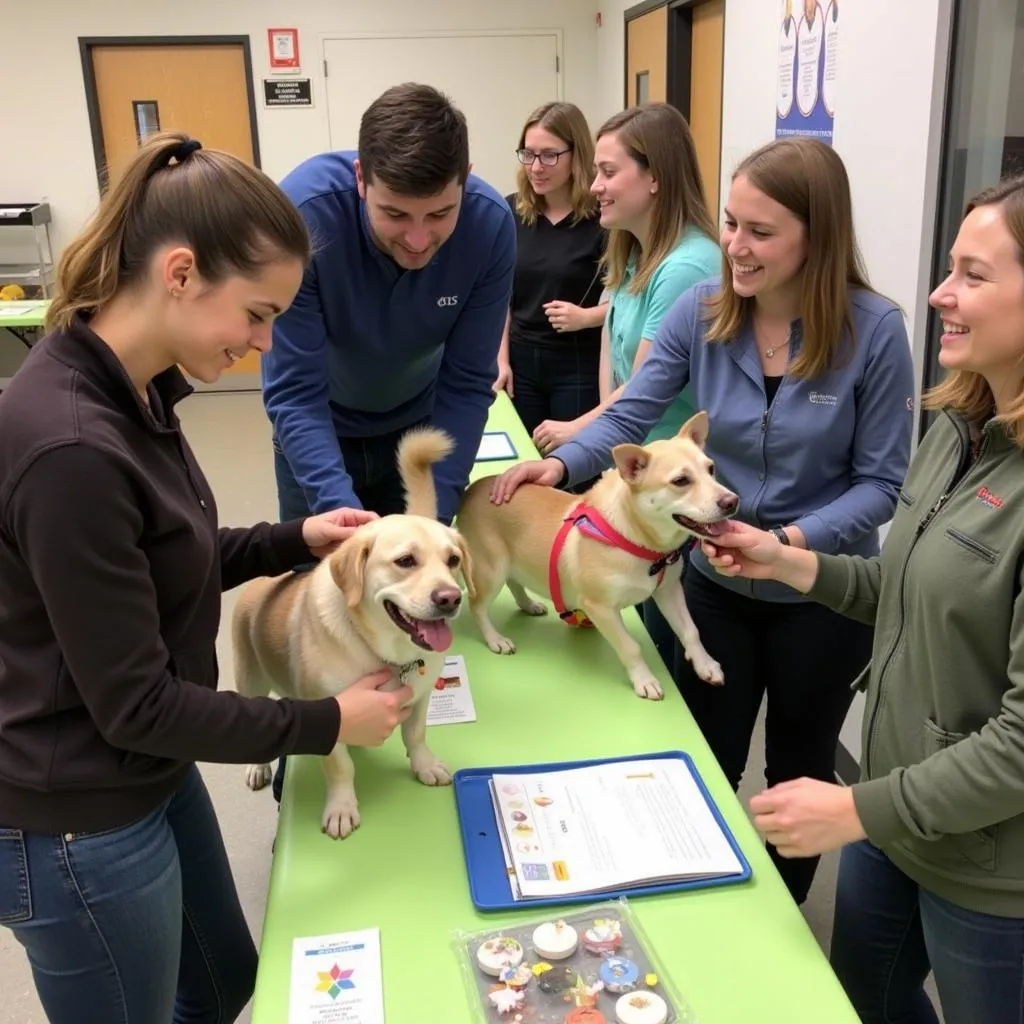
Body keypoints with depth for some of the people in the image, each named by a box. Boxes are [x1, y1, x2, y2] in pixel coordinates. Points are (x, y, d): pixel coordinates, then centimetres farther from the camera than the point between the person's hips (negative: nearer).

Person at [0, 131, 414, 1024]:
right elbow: (134, 704, -25)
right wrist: (328, 723, -16)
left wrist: (294, 540, 0)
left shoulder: (129, 390, -2)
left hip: (151, 778, 9)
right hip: (80, 828, -8)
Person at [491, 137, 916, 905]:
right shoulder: (702, 310, -11)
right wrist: (562, 462, -29)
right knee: (703, 763, 17)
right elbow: (632, 416, -11)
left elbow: (881, 481, -15)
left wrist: (798, 540, -29)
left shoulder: (873, 329, -19)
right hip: (716, 579, 2)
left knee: (798, 769, 20)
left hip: (824, 594, -2)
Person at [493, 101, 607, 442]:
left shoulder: (602, 216, -11)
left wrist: (586, 317, -22)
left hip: (580, 366, -4)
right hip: (521, 361, 4)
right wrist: (500, 360, 2)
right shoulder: (510, 212, 3)